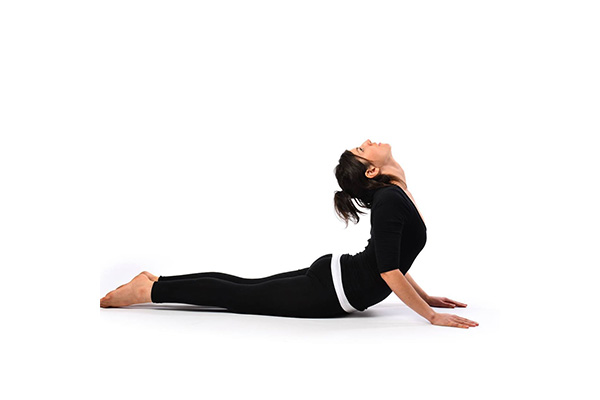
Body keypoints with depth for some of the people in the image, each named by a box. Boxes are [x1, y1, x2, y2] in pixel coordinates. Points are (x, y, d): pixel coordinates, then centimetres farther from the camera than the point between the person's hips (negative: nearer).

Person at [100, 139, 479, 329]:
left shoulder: (394, 194, 5)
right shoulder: (389, 201, -27)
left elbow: (391, 255, 17)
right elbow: (388, 271, -29)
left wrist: (426, 296, 15)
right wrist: (431, 315, -23)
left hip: (332, 273, 9)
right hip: (332, 293, -9)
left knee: (247, 285, 16)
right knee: (240, 295, 2)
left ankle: (155, 281, 23)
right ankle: (150, 290, 11)